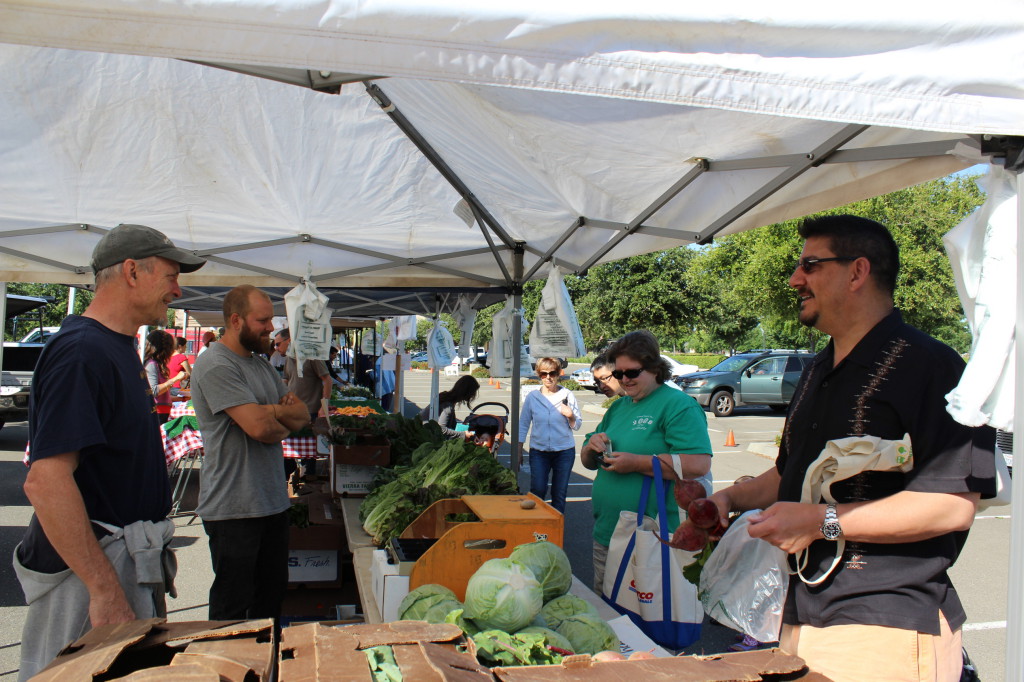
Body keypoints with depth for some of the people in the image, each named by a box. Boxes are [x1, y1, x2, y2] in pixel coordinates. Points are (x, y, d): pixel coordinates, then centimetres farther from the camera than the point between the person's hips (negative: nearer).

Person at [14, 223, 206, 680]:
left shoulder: (119, 347, 12)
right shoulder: (81, 351, -20)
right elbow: (45, 480, -28)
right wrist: (105, 589, -27)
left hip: (129, 556, 10)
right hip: (91, 566, -10)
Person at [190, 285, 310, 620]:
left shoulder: (261, 363, 14)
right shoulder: (215, 366, -16)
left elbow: (302, 415, 10)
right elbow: (258, 427, -24)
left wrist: (272, 411, -11)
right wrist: (284, 422, -2)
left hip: (272, 501, 9)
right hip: (234, 508, -9)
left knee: (273, 593, 17)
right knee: (232, 606, 2)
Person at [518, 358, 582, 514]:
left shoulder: (567, 395, -1)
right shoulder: (532, 397, 1)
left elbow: (577, 426, 3)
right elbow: (523, 425, 8)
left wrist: (570, 416, -18)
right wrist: (519, 451, 8)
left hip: (564, 451, 0)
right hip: (539, 451, 0)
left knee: (559, 494, 8)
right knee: (538, 491, -7)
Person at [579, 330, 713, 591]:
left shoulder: (678, 405, -10)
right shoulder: (618, 407, 15)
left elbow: (699, 465, -23)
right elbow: (588, 463, 21)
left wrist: (636, 463, -22)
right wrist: (591, 448, -3)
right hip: (605, 533, 8)